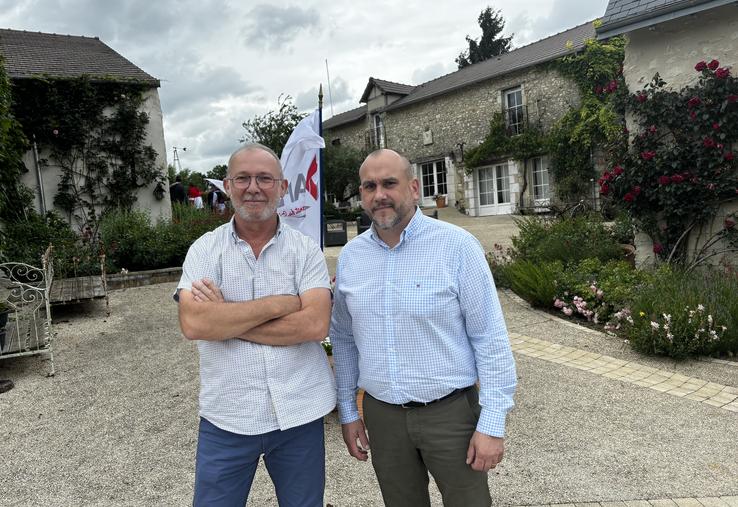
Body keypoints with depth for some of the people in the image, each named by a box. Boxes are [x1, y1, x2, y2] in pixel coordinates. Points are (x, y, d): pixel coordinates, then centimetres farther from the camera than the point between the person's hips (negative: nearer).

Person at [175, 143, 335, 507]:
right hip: (226, 419, 0)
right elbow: (192, 323, -16)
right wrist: (279, 303, -17)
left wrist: (226, 317, -14)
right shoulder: (205, 249, -2)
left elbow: (315, 324, -16)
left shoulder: (306, 249, -3)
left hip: (299, 416, 1)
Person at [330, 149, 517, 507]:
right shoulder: (350, 256, 1)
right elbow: (343, 339, 9)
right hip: (381, 415, 4)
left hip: (450, 410, -3)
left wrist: (492, 423, -11)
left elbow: (490, 339, -10)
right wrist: (347, 411, 11)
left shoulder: (457, 245, -12)